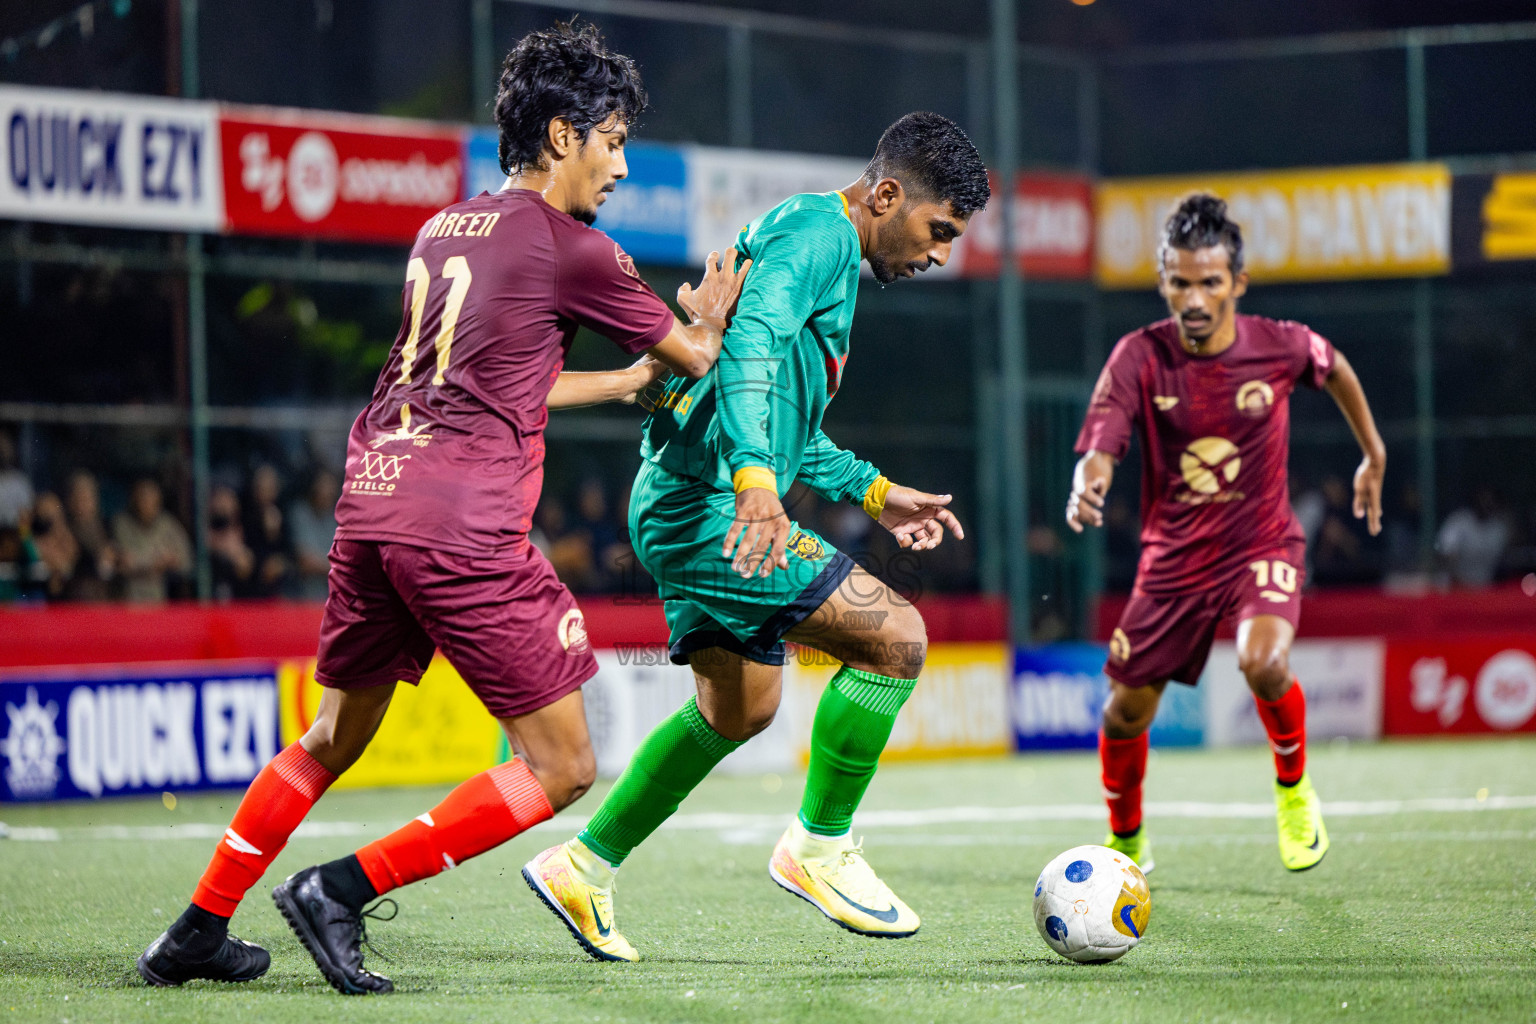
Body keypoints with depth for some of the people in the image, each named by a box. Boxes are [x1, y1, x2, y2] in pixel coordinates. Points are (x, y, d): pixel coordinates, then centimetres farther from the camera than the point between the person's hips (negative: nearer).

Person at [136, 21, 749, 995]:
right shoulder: (573, 251, -3)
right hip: (466, 525, -8)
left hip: (372, 501, 8)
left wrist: (633, 379, 38)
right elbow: (694, 357, 11)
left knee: (334, 739, 25)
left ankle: (198, 931, 28)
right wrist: (708, 324, 33)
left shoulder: (444, 229, 19)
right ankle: (340, 891, -4)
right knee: (561, 768, 0)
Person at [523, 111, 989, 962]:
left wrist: (873, 493, 29)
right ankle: (818, 849, -3)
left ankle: (584, 867, 26)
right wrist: (754, 480, -40)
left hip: (683, 508, 11)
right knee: (894, 636, -13)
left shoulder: (813, 240, 23)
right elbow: (750, 345, -28)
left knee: (739, 709, 21)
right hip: (710, 508, -11)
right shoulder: (818, 234, -10)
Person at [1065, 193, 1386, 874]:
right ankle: (1126, 843, 37)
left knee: (1264, 663, -31)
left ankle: (1294, 788, 0)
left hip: (1262, 544, -2)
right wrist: (1087, 486, -50)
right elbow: (1099, 448, -27)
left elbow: (1336, 369, 12)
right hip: (1173, 555, 2)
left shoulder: (1280, 347, -12)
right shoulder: (1140, 357, -15)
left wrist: (1374, 456, 20)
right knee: (1127, 710, 7)